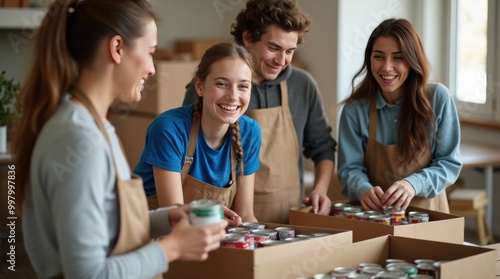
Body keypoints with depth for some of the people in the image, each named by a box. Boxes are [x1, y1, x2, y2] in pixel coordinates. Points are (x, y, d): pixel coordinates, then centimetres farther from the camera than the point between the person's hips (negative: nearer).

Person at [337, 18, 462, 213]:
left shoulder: (438, 99, -7)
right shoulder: (355, 108, -6)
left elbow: (450, 163, -4)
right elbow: (350, 168, -2)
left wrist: (414, 183, -22)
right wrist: (364, 189, -24)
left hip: (427, 214, -1)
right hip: (373, 214, 1)